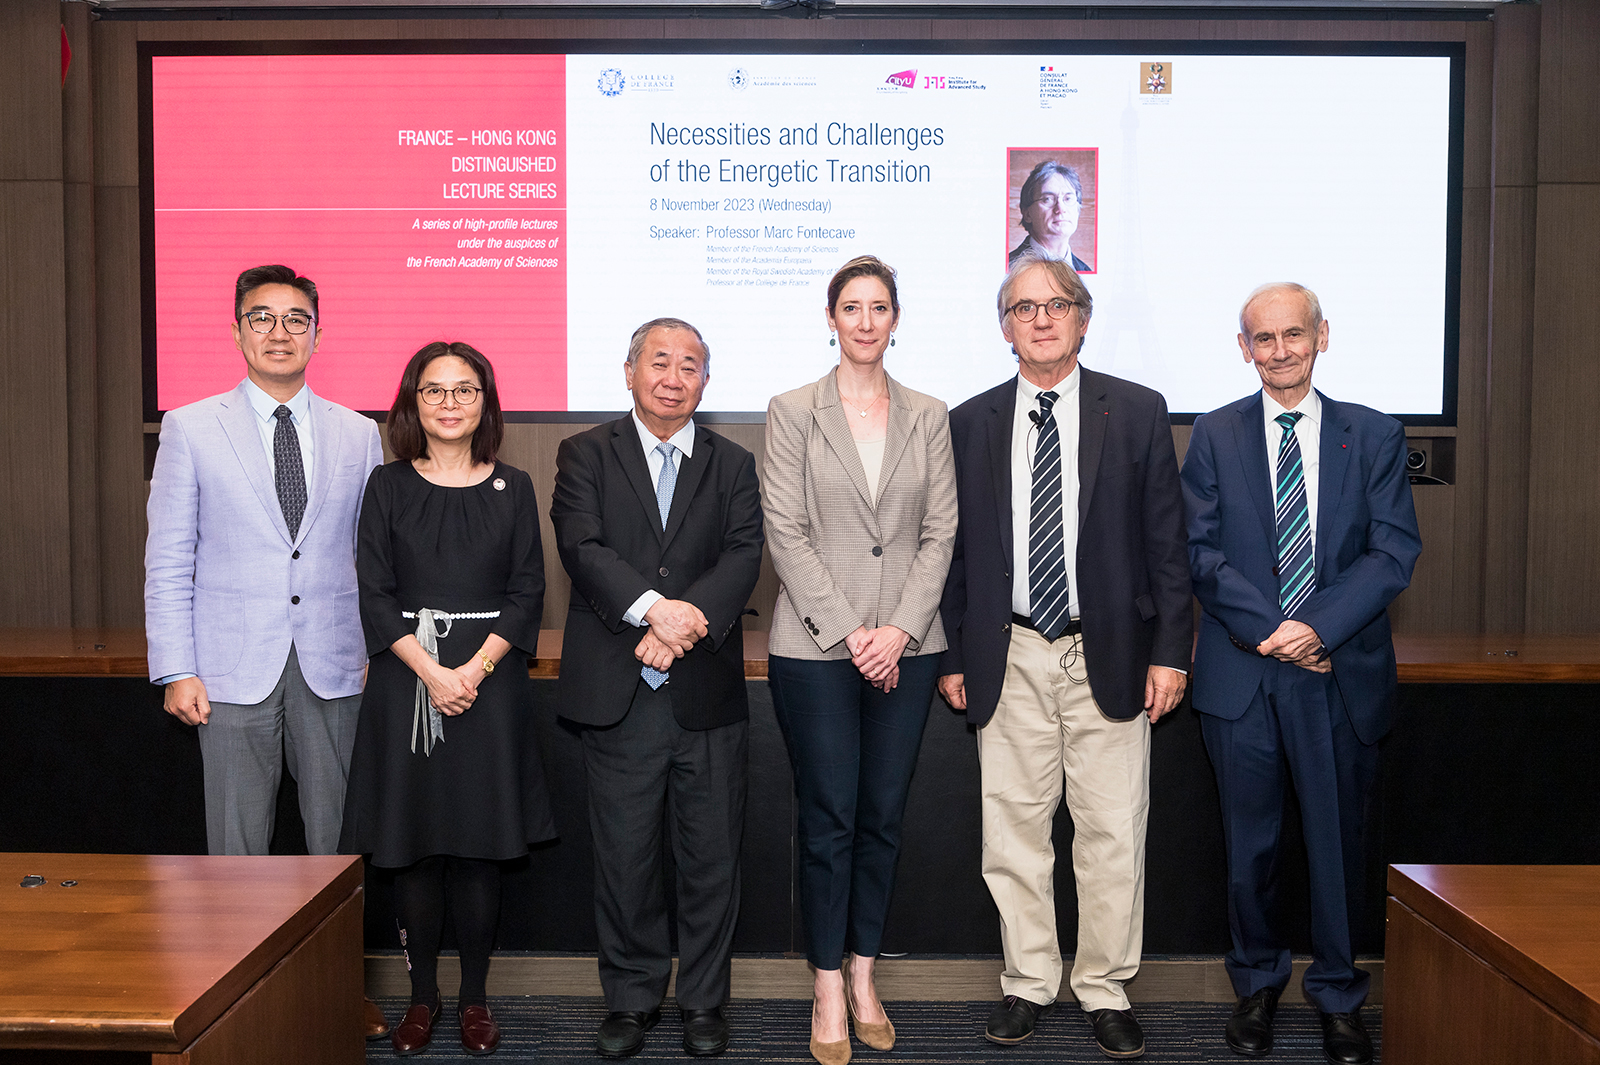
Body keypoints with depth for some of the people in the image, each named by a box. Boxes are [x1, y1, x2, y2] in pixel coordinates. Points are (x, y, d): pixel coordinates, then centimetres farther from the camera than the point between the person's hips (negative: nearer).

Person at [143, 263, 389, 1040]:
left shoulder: (358, 435, 8)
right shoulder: (190, 429, 3)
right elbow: (168, 561, 1)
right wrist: (176, 670, -5)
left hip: (333, 669, 2)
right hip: (233, 671, -1)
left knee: (337, 836, 8)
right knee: (237, 843, 6)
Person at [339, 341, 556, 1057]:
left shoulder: (512, 488, 7)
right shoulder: (387, 487, 5)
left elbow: (527, 593, 2)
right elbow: (375, 595, -1)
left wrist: (475, 668, -11)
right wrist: (430, 671, -12)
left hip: (489, 682, 0)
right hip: (405, 682, 0)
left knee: (479, 844, 3)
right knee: (412, 844, 4)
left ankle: (475, 999, 15)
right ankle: (422, 997, 18)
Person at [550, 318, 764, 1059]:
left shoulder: (732, 464, 11)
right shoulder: (585, 455, 7)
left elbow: (744, 557, -3)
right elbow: (582, 547, -8)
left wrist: (686, 623, -19)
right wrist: (653, 608, -22)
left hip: (708, 693, 1)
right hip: (617, 693, -1)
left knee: (711, 856, 7)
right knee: (624, 856, 7)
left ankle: (703, 1000, 24)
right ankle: (632, 998, 24)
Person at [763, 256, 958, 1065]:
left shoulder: (929, 417, 9)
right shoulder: (792, 413, 2)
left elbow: (939, 534, 5)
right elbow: (786, 533, -4)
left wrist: (899, 629, -8)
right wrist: (850, 633, -11)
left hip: (905, 647, 3)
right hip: (815, 647, -2)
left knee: (884, 816, 9)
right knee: (828, 820, 1)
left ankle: (864, 978, 23)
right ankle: (828, 992, 15)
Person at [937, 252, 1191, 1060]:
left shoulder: (1137, 412, 3)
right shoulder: (970, 423, 6)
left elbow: (1167, 541, 2)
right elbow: (954, 547, 8)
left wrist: (1170, 650, -3)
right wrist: (953, 654, 4)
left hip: (1110, 658, -1)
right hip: (1009, 659, 1)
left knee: (1113, 834, 4)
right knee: (1014, 829, 9)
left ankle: (1105, 990, 22)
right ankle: (1028, 983, 25)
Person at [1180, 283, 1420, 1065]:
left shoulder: (1374, 436, 5)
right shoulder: (1215, 435, 5)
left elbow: (1394, 552, -3)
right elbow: (1201, 551, -2)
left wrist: (1320, 627, -16)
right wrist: (1268, 630, -13)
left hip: (1343, 673, 0)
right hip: (1242, 672, 0)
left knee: (1338, 841, 9)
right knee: (1250, 844, 10)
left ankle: (1338, 998, 27)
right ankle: (1258, 984, 30)